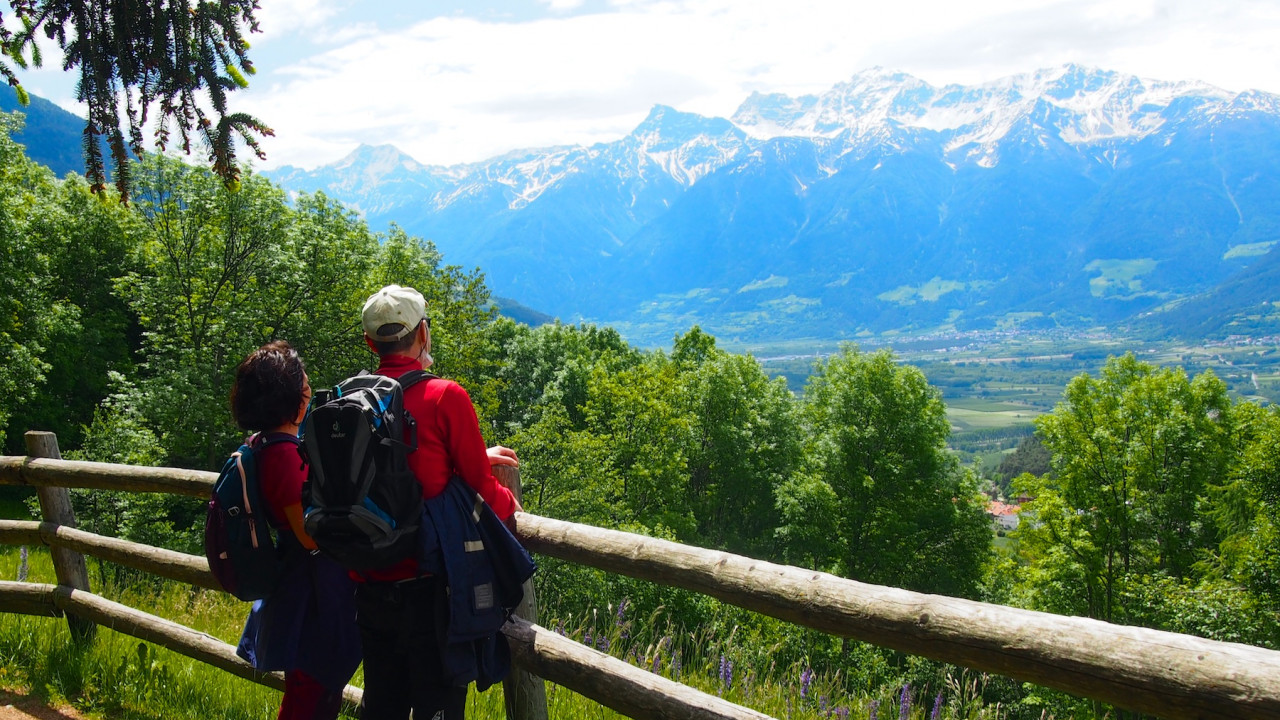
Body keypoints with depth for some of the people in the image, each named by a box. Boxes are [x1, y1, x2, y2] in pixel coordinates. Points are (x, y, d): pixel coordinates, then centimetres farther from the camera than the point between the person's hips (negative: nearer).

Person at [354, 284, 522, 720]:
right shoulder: (445, 396, -14)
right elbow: (479, 487, -8)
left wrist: (477, 455, 23)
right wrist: (509, 504, 13)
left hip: (371, 583, 6)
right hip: (429, 586, -6)